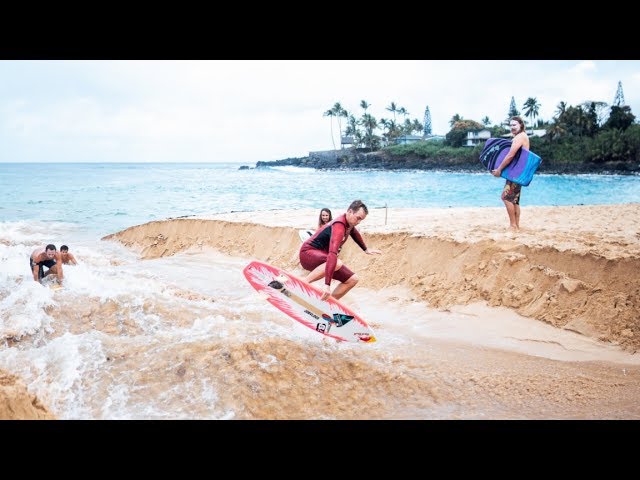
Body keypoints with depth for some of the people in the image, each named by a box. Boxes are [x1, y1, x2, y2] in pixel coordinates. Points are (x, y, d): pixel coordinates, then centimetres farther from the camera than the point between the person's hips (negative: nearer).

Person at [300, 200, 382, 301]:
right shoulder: (339, 227, -28)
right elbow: (332, 254, -40)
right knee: (338, 263, -40)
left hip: (321, 256, 10)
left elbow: (354, 233, 31)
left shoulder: (349, 223, 3)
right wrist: (327, 285, -48)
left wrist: (365, 249, 44)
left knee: (353, 279, 1)